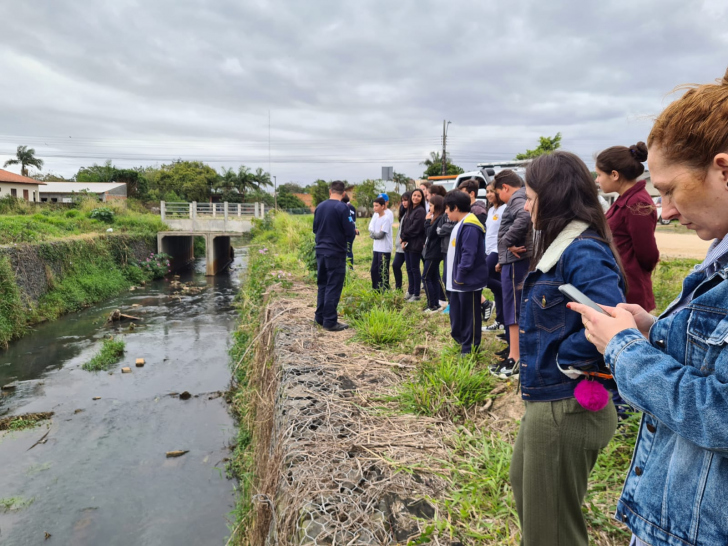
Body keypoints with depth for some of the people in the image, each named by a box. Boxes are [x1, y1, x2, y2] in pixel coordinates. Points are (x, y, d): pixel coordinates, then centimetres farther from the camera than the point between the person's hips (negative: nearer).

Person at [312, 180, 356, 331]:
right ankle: (330, 321, 4)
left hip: (321, 251, 6)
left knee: (322, 284, 16)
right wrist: (353, 229, 7)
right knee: (333, 287, 0)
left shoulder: (319, 206, 5)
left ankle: (320, 317, 23)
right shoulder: (342, 208, -14)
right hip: (336, 253, -6)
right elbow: (350, 232, -14)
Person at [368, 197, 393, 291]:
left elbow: (381, 234, -16)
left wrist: (373, 233, -2)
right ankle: (376, 290, 25)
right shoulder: (375, 215, 9)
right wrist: (375, 233, -11)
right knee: (374, 270, 13)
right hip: (376, 248, 8)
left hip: (385, 249, -8)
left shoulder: (386, 218, -14)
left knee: (383, 271, -3)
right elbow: (371, 229, 7)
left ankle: (384, 291, 7)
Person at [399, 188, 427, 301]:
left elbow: (415, 228, -17)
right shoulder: (410, 210, 15)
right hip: (407, 244, 8)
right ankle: (410, 292, 24)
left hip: (415, 244, -8)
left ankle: (416, 294, 8)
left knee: (415, 269, -1)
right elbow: (404, 225, 10)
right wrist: (403, 240, -4)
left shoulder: (421, 211, -11)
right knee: (409, 269, 13)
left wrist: (404, 236, -6)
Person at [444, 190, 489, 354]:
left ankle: (469, 351, 10)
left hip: (469, 281, -10)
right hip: (458, 281, 10)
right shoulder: (460, 225, 13)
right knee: (457, 316, 17)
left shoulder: (469, 227, -20)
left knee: (469, 316, 1)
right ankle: (461, 344, 30)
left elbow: (468, 254, -26)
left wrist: (460, 276, -21)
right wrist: (456, 277, 15)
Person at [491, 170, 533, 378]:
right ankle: (516, 355, 24)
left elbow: (524, 217, -35)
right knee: (515, 310, 15)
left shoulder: (517, 199, -12)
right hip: (514, 261, 10)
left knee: (514, 310, -6)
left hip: (516, 262, -10)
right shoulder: (520, 199, 19)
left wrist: (508, 241, -24)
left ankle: (515, 359, -1)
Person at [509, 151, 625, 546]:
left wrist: (568, 361, -22)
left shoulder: (584, 253, -22)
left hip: (565, 408, -10)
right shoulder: (560, 246, 8)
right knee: (523, 484, 30)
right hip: (545, 399, 10)